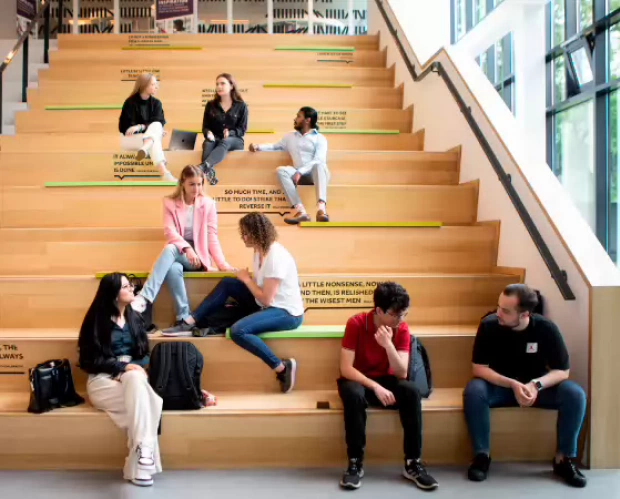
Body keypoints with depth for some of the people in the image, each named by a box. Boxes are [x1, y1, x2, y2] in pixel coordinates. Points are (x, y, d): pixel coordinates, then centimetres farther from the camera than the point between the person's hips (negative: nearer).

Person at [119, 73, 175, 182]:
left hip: (150, 136, 4)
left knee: (156, 126, -31)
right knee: (154, 142, -35)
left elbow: (160, 123, -11)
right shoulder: (130, 102, -10)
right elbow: (126, 127, -15)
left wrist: (140, 127, -29)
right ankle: (164, 173, -56)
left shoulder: (156, 103, 3)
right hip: (129, 138, -4)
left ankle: (145, 149, -57)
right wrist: (155, 131, -24)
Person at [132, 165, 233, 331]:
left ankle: (143, 298, -46)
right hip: (178, 253, 2)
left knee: (170, 249, -34)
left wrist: (222, 263, -13)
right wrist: (186, 248, -28)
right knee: (173, 268, -37)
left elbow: (211, 236, 0)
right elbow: (169, 231, -10)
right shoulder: (170, 202, 4)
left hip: (198, 255, -1)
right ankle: (184, 318, -32)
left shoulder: (208, 204, 3)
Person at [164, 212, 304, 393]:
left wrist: (246, 279, -10)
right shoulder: (261, 251, 5)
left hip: (287, 313, -9)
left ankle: (282, 367, -17)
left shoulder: (276, 256, -24)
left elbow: (266, 299, -23)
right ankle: (192, 321, 5)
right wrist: (246, 278, -8)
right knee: (227, 284, 3)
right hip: (270, 305, 10)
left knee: (238, 331, -29)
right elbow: (260, 286, 9)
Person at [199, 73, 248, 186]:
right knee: (208, 144, -35)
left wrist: (230, 133, -20)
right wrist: (208, 133, -16)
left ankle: (203, 166, -65)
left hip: (234, 140, -2)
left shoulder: (241, 106, 5)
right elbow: (205, 126, 9)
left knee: (225, 142, -39)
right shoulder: (211, 105, 11)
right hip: (215, 139, 2)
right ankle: (210, 171, -61)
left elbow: (242, 129, 1)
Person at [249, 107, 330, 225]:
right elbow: (275, 146, 35)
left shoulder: (319, 138, 6)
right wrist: (258, 146, 16)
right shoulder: (290, 137, 24)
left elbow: (318, 160, -9)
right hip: (300, 174, 4)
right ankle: (300, 211, -42)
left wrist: (300, 172, -22)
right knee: (281, 170, -26)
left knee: (319, 165, -38)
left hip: (316, 174, -4)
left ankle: (321, 208, -59)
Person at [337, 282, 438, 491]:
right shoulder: (356, 323, -20)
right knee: (354, 394, -37)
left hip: (386, 381, 3)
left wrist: (388, 344, -33)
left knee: (411, 391, -28)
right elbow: (346, 368, -22)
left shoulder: (402, 329, -10)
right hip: (358, 380, -3)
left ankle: (413, 463, -16)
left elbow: (402, 374, -18)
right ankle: (355, 463, -22)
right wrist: (375, 387, -34)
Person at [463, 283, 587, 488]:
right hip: (499, 385, -1)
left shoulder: (546, 329, -18)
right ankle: (482, 455, -16)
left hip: (538, 385, 1)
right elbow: (479, 368, -18)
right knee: (473, 391, -32)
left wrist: (537, 385, -33)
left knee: (575, 394, -25)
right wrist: (513, 384, -32)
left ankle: (564, 458, -8)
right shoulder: (489, 325, -20)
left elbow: (562, 371, -12)